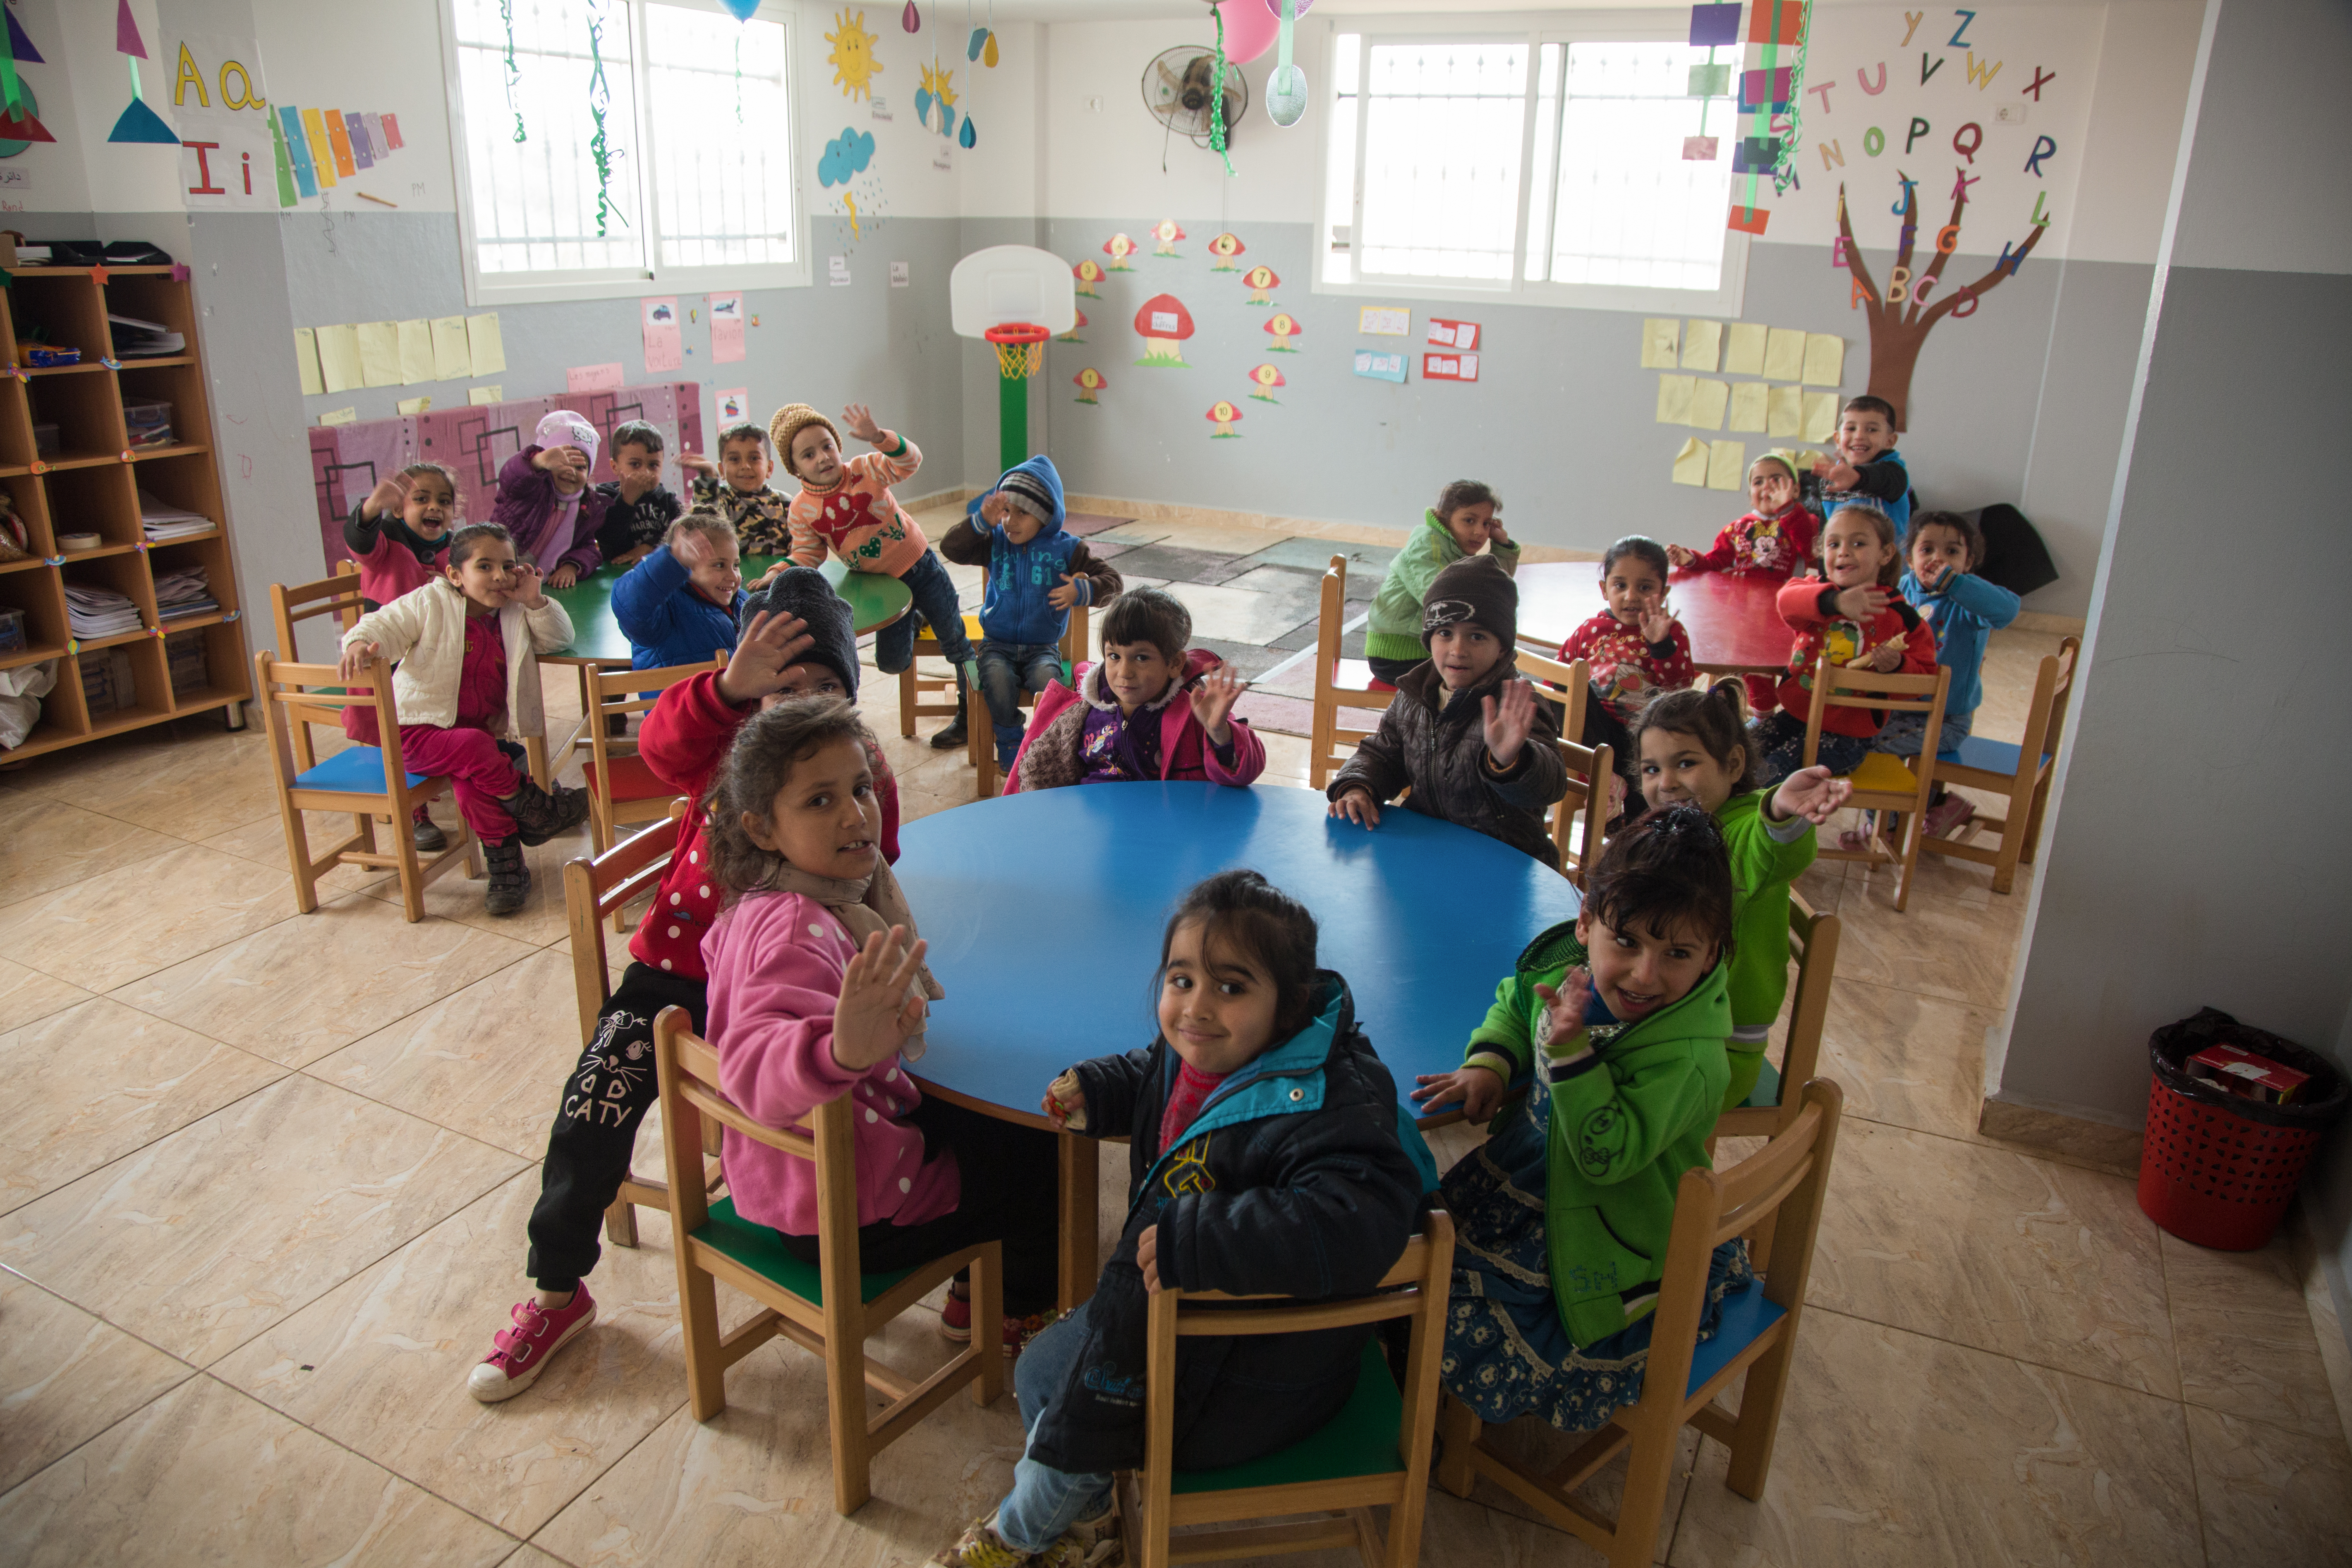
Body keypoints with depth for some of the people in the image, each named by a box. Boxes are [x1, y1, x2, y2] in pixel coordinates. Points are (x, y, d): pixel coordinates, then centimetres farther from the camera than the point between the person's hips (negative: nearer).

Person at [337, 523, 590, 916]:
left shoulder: (514, 614, 10)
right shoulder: (431, 604, -4)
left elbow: (559, 640, 10)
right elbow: (384, 625, -12)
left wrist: (535, 601, -7)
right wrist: (360, 644, -37)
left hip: (481, 729, 4)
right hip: (418, 731, -4)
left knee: (469, 779, -28)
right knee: (474, 748, -35)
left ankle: (505, 862, -20)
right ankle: (536, 809, -16)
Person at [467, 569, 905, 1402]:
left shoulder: (863, 769, -2)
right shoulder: (727, 741, -6)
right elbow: (665, 744, -33)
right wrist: (729, 687, -53)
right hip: (682, 959, 1)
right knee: (593, 1115, -8)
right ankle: (557, 1292, 17)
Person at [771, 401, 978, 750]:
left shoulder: (864, 470, -17)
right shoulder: (802, 511, -10)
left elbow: (909, 462, -33)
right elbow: (807, 557, -2)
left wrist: (878, 437, -52)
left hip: (921, 567, -2)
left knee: (956, 643, 3)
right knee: (891, 662, 4)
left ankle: (971, 711, 24)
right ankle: (915, 621, 36)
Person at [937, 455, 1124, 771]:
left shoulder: (1067, 549, 0)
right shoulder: (995, 542, 5)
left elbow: (1112, 580, -1)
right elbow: (950, 548, -4)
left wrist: (1082, 591, -22)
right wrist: (981, 520, -17)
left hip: (1043, 647, -1)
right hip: (998, 645, 1)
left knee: (1048, 683, -32)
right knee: (999, 685, -30)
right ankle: (1011, 749, -8)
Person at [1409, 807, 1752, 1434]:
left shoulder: (1688, 1059, -30)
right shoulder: (1569, 961, -10)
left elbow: (1605, 1156, -32)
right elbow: (1516, 1001, 13)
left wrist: (1572, 1052, -39)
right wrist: (1489, 1063, -4)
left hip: (1606, 1250, -7)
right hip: (1533, 1189, 7)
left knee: (1470, 1336, -11)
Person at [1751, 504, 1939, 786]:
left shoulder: (1899, 617, -5)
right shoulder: (1816, 589, 1)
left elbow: (1924, 674, 2)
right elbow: (1787, 601, -24)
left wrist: (1896, 667, -21)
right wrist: (1834, 601, -42)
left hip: (1847, 733, -4)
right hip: (1796, 714, 4)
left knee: (1771, 773, -20)